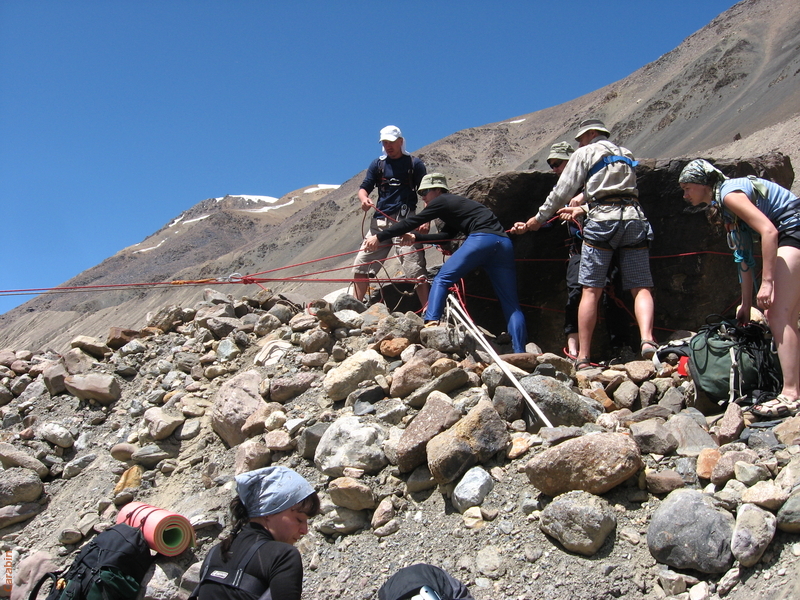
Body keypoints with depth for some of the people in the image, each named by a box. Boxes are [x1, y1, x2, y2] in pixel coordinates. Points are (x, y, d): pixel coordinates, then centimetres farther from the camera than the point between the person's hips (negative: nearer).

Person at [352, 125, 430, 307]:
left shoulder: (414, 164, 7)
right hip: (380, 221, 4)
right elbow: (363, 188, 13)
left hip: (406, 222, -4)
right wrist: (364, 200, -12)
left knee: (415, 268, -10)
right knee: (361, 264, 1)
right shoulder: (377, 164, 16)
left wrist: (426, 220, -10)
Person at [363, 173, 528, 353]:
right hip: (504, 243, 8)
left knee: (442, 279, 1)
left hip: (482, 239, -8)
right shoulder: (455, 204, 33)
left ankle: (431, 322, -16)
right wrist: (416, 238, 26)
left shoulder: (443, 201, 9)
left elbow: (412, 222, 6)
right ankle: (520, 354, -2)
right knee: (511, 303, 5)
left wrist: (379, 237, 9)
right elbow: (447, 235, 32)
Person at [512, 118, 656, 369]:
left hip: (602, 221, -4)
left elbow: (562, 191, 9)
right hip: (634, 218, 4)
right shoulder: (626, 155, 27)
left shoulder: (585, 153, 11)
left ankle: (583, 358, -4)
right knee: (641, 287, 1)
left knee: (591, 291, -3)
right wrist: (582, 209, 38)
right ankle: (647, 340, -23)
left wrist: (538, 219, 19)